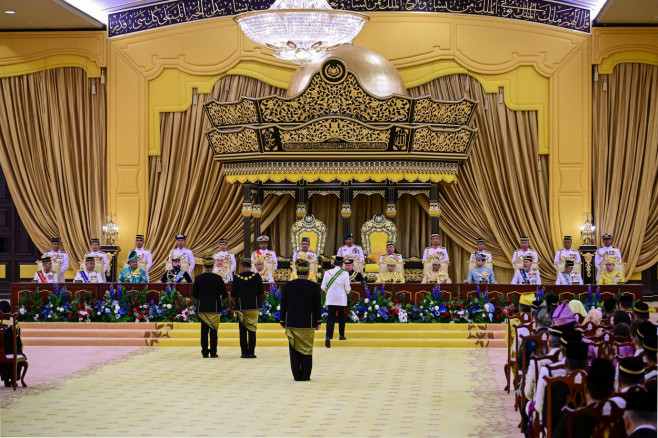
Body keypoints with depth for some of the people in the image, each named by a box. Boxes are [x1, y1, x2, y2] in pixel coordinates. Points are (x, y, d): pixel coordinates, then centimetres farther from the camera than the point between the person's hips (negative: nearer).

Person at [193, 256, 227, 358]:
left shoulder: (198, 278, -4)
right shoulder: (217, 278, -8)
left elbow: (194, 294, 2)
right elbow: (224, 294, -6)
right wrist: (220, 297, 16)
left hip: (202, 307, 2)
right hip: (214, 307, -2)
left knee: (204, 330, 7)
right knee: (213, 330, 3)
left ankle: (205, 352, 7)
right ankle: (213, 352, 2)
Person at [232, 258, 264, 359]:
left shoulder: (237, 277, -7)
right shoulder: (256, 276, -6)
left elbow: (233, 294, -5)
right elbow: (261, 292, 0)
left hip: (241, 306, 0)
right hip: (254, 306, 0)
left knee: (243, 331, 6)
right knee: (252, 330, 4)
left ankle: (244, 353, 5)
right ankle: (251, 352, 0)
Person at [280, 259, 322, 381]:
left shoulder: (288, 285, -2)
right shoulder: (314, 286, -5)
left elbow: (283, 305, 2)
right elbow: (318, 306, -2)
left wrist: (283, 321, 11)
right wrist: (318, 322, 7)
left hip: (292, 322, 1)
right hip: (308, 323, -1)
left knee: (294, 349, 7)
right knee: (307, 349, 6)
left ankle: (297, 375, 7)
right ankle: (305, 375, 7)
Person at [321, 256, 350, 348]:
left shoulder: (327, 273, -2)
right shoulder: (345, 273, -7)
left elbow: (323, 287, 2)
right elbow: (347, 289, -6)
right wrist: (348, 291, 17)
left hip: (330, 299, 1)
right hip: (341, 299, -1)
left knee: (330, 318, -3)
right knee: (341, 317, 18)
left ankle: (328, 337, -20)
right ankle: (341, 335, 26)